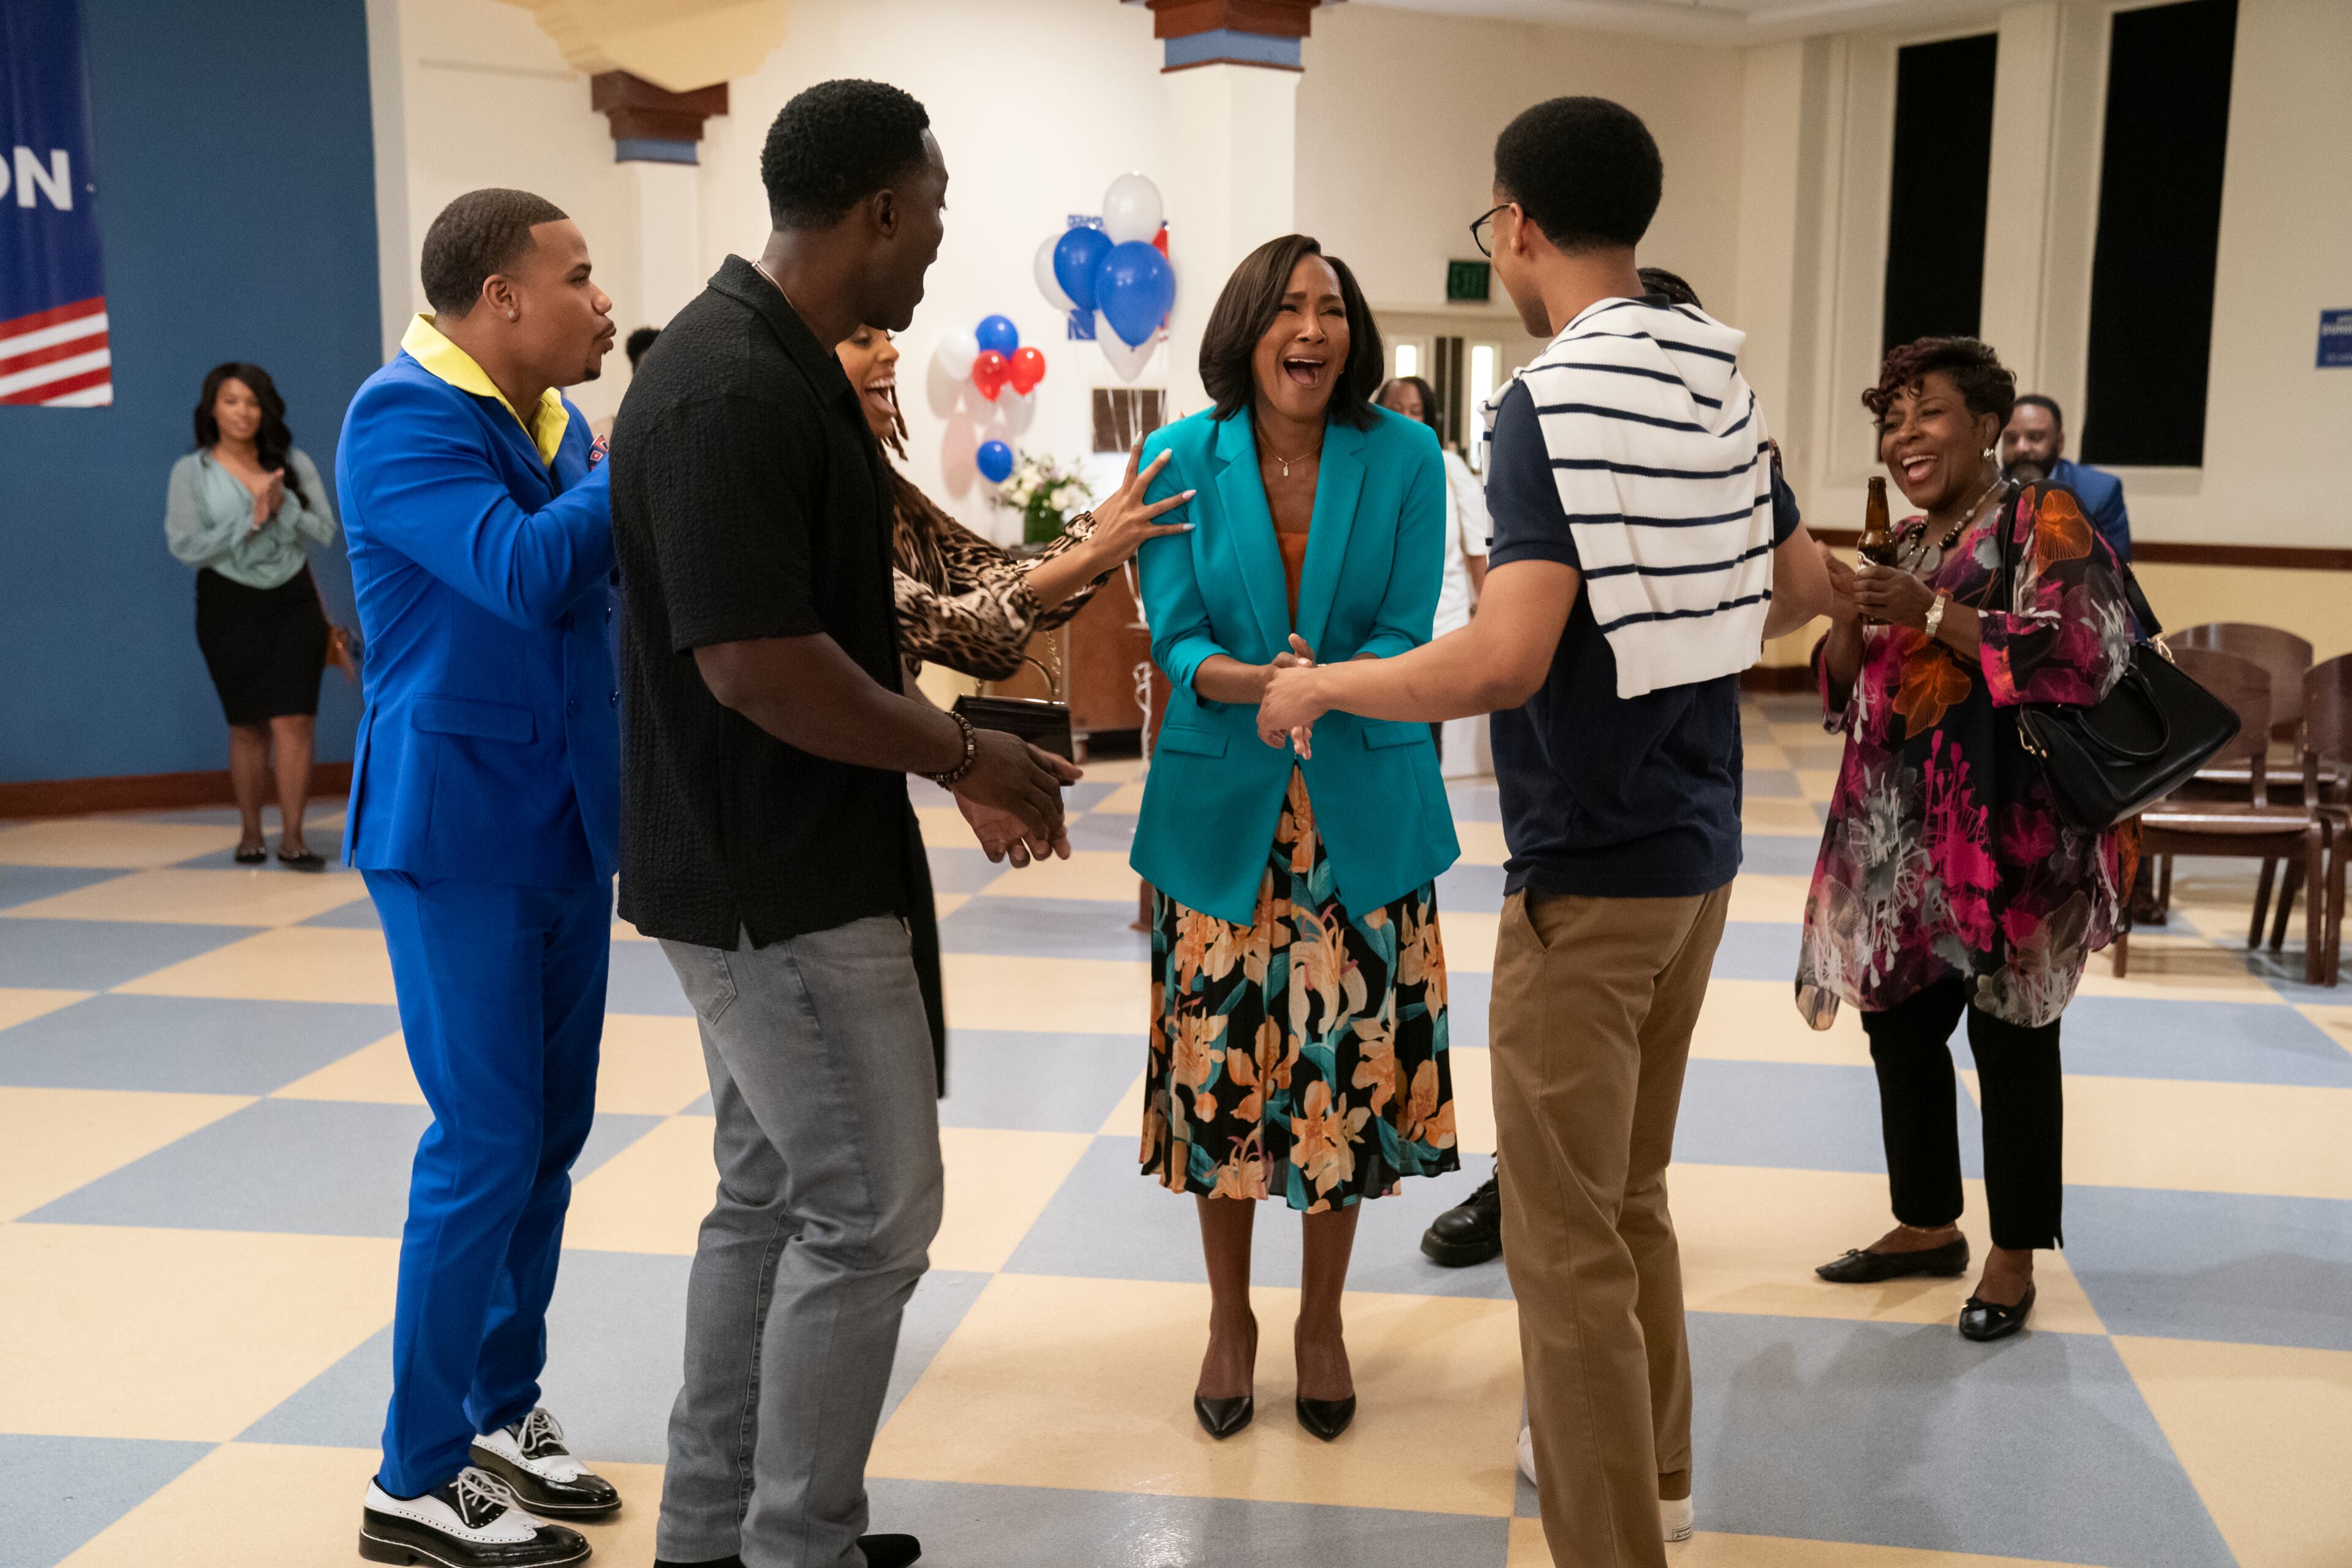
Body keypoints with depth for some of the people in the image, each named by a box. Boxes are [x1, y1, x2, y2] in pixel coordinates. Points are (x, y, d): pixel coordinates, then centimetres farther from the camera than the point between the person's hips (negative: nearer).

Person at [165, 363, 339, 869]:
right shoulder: (191, 471, 0)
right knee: (247, 726, 7)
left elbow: (325, 532, 1)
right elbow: (184, 545, -8)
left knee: (294, 720, -7)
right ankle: (251, 835, 20)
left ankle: (292, 838, -4)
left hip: (293, 600, 1)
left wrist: (284, 507, -17)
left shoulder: (293, 462, 4)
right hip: (229, 604, -1)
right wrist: (250, 521, -16)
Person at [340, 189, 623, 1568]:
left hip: (565, 820, 8)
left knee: (550, 1134, 12)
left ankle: (503, 1412, 27)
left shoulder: (556, 418, 10)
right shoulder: (402, 415, -14)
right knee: (487, 1145, -5)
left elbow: (628, 566, 11)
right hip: (457, 826, -8)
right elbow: (522, 571, -27)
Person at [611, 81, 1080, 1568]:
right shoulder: (731, 391, -21)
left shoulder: (792, 369, 10)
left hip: (777, 869, 10)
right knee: (871, 1214, -1)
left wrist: (952, 754, 11)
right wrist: (967, 755, -14)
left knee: (775, 1194, 17)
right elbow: (756, 664, -26)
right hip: (783, 882, -10)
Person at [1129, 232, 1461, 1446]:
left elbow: (1408, 635, -5)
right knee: (1218, 1067, 6)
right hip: (1220, 808, 0)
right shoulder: (1183, 458, -1)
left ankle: (1322, 1319, 27)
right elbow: (1176, 640, -4)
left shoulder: (1404, 458, -2)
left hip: (1361, 812, 0)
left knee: (1350, 1065, 4)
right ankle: (1229, 1318, 28)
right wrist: (1252, 683, -25)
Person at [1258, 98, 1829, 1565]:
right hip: (1700, 849, 9)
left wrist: (1326, 685, -14)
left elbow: (1507, 661, -28)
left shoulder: (1552, 404, -18)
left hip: (1592, 867, -9)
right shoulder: (1720, 384, 7)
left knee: (1568, 1239, 2)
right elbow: (1801, 588, 18)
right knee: (1632, 1193, 24)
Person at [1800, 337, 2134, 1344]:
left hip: (2007, 842, -7)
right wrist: (1849, 620, -5)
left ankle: (2015, 1256, 16)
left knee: (2009, 1039, 2)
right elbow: (1846, 691, 17)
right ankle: (1927, 1223, 29)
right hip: (1899, 842, 7)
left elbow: (2085, 655, -20)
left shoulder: (2045, 522, -6)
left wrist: (1934, 615, -20)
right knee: (1899, 1029, 12)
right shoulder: (1905, 544, 15)